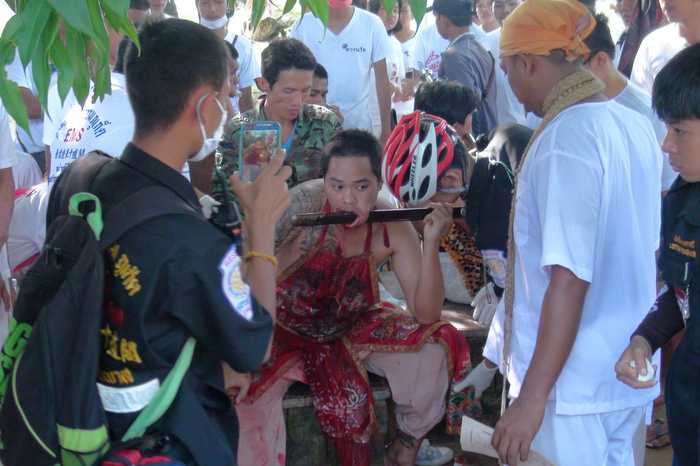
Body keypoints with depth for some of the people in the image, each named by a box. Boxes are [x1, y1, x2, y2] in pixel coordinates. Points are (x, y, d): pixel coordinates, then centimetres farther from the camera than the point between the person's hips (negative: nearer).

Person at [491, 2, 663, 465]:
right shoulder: (636, 125, 5)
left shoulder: (565, 140, -20)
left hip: (574, 386, -8)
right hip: (630, 377, 8)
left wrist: (532, 398, -23)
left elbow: (570, 279, -25)